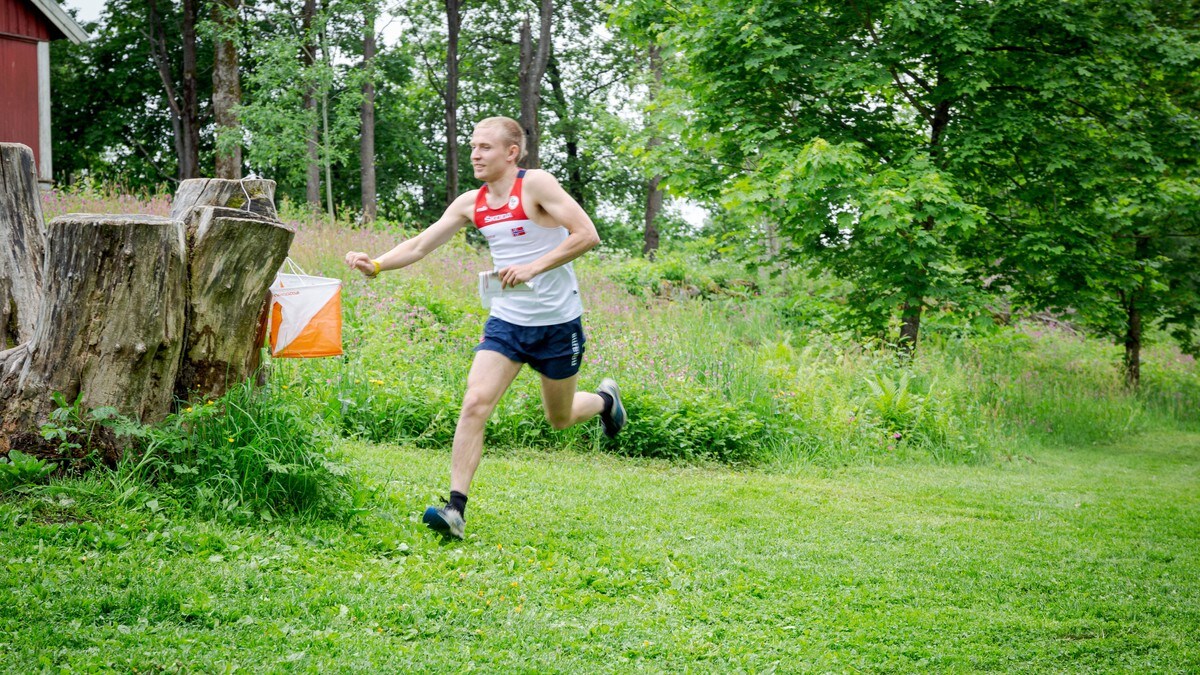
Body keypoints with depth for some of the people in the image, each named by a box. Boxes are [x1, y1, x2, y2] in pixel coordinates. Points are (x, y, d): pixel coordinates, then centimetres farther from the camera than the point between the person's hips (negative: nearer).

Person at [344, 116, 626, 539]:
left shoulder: (535, 184, -14)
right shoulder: (470, 204, 2)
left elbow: (587, 234, -19)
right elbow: (420, 245, 3)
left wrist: (534, 267, -26)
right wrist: (377, 264, -15)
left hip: (558, 324, -4)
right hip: (506, 321, 4)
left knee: (560, 419, 14)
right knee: (475, 402, -16)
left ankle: (605, 400, 50)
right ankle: (456, 509, -17)